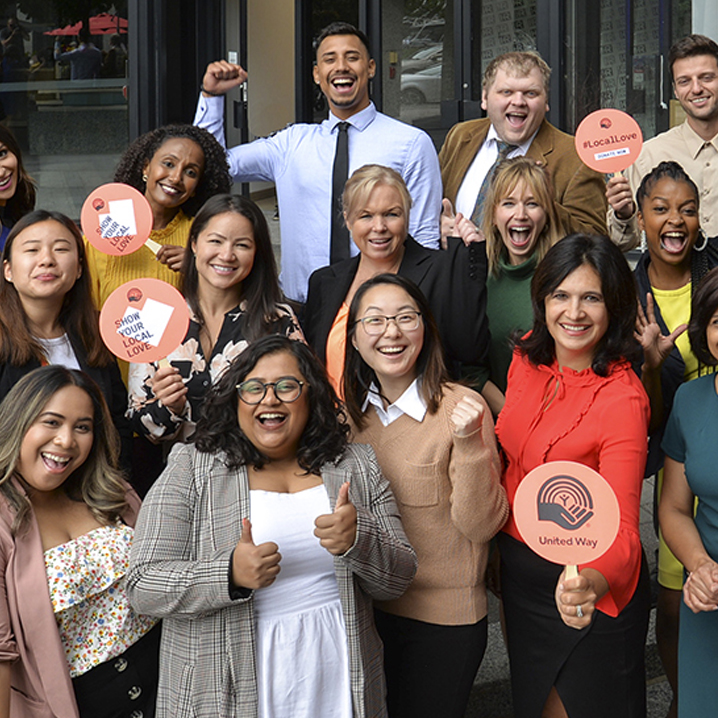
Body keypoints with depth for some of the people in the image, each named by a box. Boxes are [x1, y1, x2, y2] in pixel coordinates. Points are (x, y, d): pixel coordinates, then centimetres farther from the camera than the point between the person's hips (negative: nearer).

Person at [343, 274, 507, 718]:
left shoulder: (460, 408, -16)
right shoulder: (351, 410, 1)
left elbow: (482, 526, -18)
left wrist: (469, 444, -30)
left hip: (442, 622, -5)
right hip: (364, 611, 5)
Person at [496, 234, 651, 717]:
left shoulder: (622, 399, -23)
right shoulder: (528, 359, -3)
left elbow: (620, 527, -31)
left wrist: (591, 583, -49)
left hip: (587, 593, -6)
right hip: (519, 569, 6)